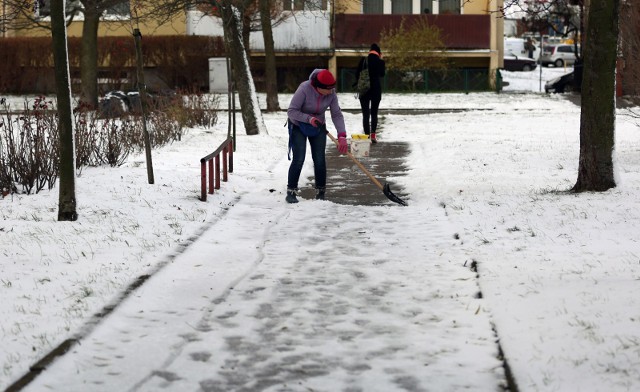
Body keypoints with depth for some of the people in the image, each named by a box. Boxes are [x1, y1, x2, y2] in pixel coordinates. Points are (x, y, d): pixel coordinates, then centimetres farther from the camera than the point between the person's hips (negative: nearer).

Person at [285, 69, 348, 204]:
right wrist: (309, 118, -36)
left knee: (320, 160, 0)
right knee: (298, 159, -12)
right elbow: (291, 111, -25)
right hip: (298, 126, -4)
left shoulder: (331, 94, -17)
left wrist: (342, 135, -25)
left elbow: (337, 114, -14)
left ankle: (320, 193, 12)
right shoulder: (304, 89, -30)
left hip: (318, 127, 4)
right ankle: (291, 192, -1)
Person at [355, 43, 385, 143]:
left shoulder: (363, 60, -2)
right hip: (376, 90, 0)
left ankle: (367, 136, -5)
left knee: (365, 114, 3)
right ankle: (373, 135, 1)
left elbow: (357, 74, 0)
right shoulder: (380, 62, -5)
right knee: (374, 113, 13)